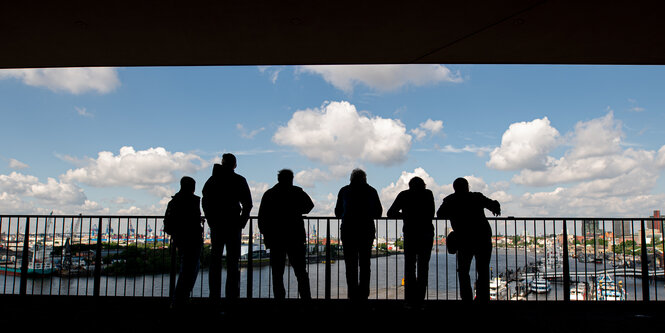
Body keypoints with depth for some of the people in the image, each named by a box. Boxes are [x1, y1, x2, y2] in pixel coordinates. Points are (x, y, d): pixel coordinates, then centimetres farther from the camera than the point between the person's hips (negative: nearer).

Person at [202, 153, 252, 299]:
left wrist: (211, 222, 10)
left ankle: (214, 294, 7)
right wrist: (242, 222, 3)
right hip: (233, 225, -3)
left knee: (215, 260, 8)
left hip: (216, 225, 3)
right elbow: (247, 204, -4)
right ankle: (232, 294, -3)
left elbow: (205, 202, 7)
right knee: (233, 261, 0)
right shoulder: (239, 180, 0)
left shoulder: (212, 179, 8)